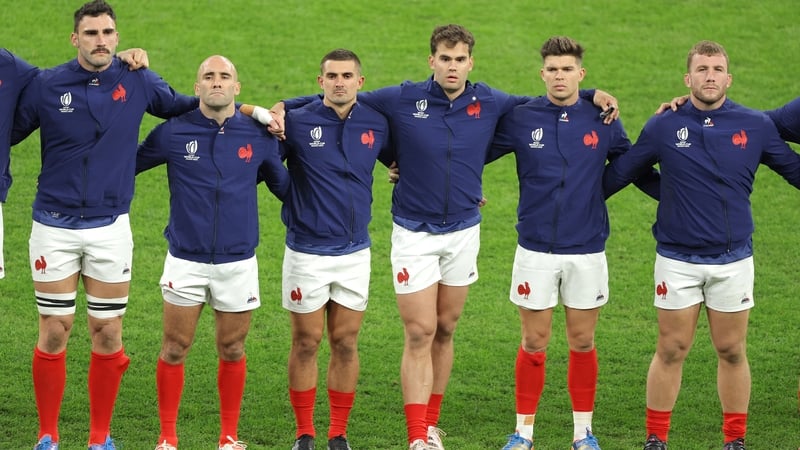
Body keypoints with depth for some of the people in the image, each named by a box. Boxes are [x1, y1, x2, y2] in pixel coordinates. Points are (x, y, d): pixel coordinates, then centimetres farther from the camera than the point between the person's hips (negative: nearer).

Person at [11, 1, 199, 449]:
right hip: (54, 227, -1)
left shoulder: (138, 82, -1)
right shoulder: (46, 85, -4)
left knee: (108, 334, 4)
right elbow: (8, 133, 8)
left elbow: (182, 106, 14)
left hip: (111, 227, 1)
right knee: (54, 332, 0)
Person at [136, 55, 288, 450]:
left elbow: (284, 185, 15)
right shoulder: (173, 133, -4)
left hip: (239, 261, 1)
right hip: (185, 260, -1)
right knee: (175, 349, 2)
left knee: (232, 351, 9)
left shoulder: (259, 136, 1)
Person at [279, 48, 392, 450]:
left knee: (346, 345, 7)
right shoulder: (296, 123, -8)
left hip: (355, 252, 3)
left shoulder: (377, 125, 1)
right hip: (306, 252, -3)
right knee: (306, 343, 4)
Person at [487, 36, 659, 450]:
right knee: (534, 344, 4)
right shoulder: (520, 119, -3)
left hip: (587, 251, 1)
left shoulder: (602, 121, 0)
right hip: (535, 250, -1)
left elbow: (638, 169, 8)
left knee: (583, 343, 8)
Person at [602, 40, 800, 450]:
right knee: (671, 351, 4)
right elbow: (618, 173, 6)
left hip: (733, 259, 1)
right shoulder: (663, 127, -3)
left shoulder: (757, 126, -1)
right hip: (677, 259, -1)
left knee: (731, 352, 8)